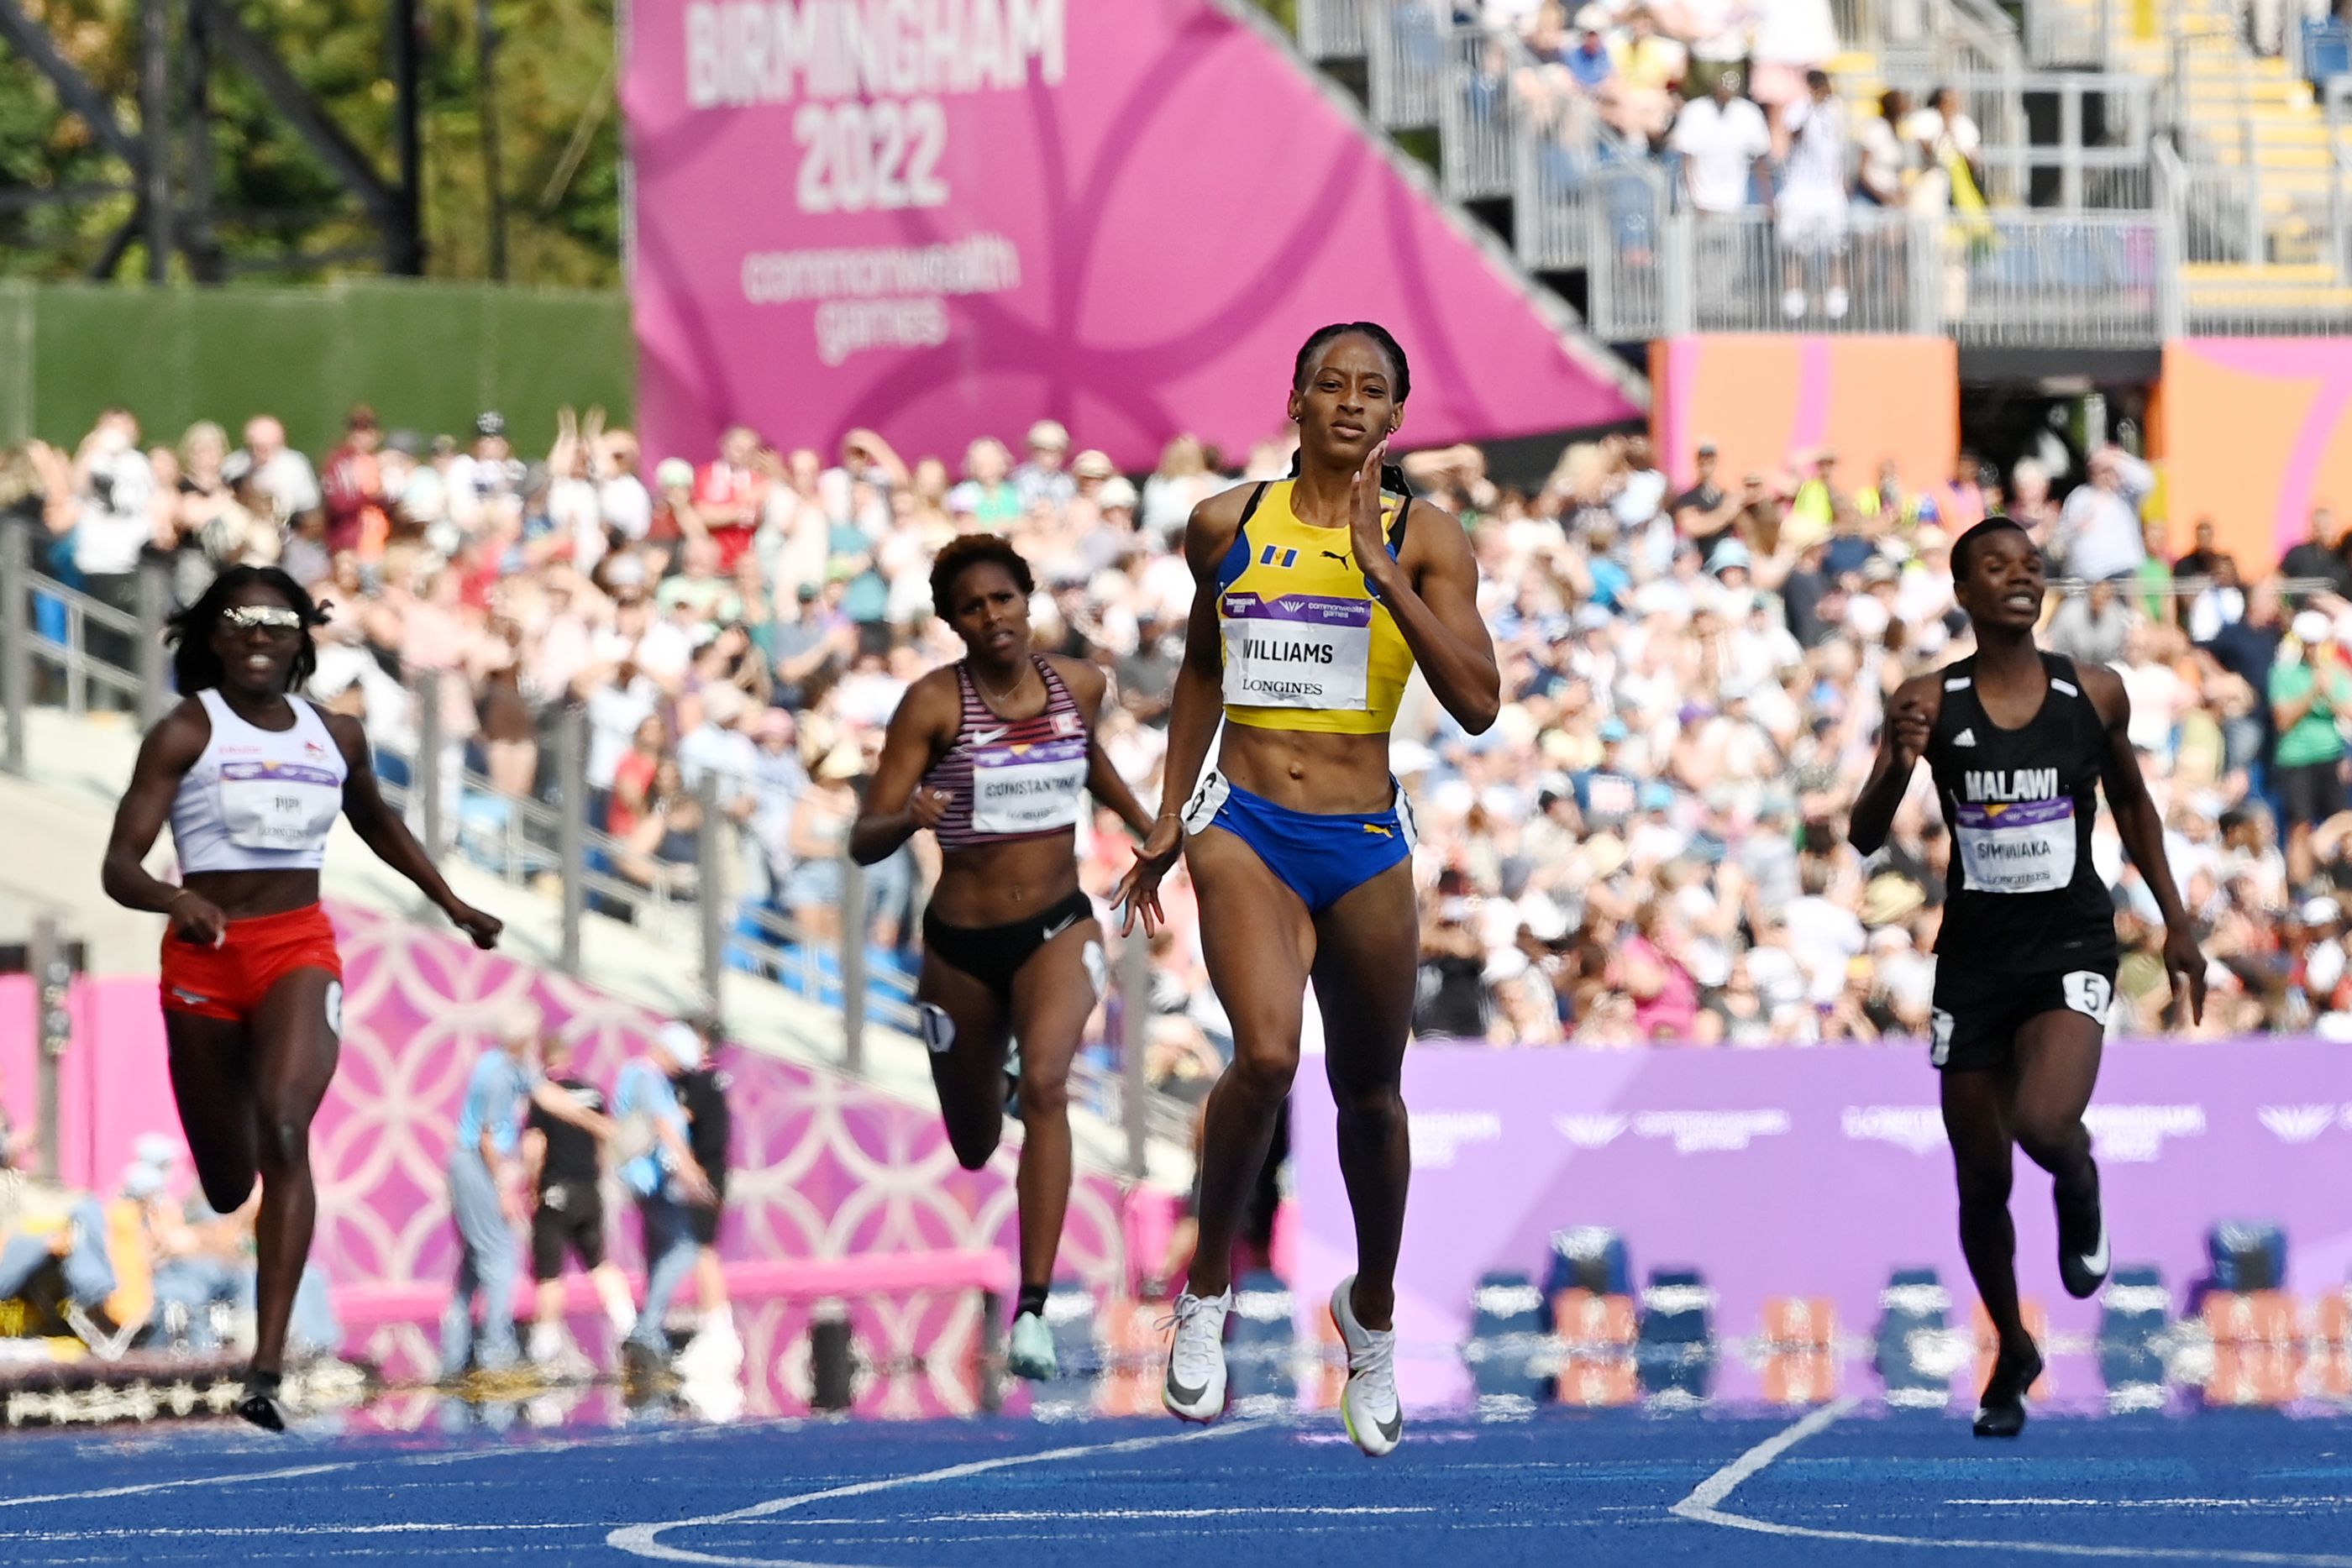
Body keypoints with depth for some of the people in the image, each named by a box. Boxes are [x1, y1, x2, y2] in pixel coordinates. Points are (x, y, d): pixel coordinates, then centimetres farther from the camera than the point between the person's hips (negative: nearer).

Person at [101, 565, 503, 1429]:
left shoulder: (335, 737, 6)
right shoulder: (185, 733, -6)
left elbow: (377, 822, 28)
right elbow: (119, 866, -13)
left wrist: (452, 904, 27)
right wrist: (174, 899, -33)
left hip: (301, 949, 1)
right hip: (207, 952, -1)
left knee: (284, 1131, -24)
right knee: (225, 1185, 11)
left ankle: (268, 1366, -31)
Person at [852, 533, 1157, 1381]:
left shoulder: (1078, 685, -1)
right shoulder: (934, 702, -13)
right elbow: (864, 842, -16)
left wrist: (1145, 824, 16)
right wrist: (907, 818, -37)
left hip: (1058, 929, 1)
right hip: (961, 943, -1)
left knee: (1045, 1086, -27)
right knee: (972, 1144, 15)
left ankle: (1033, 1310, -29)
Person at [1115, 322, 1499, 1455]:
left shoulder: (1425, 541, -1)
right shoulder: (1226, 524, 4)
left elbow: (1477, 704, -13)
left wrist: (1383, 574, -19)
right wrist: (1170, 819, 20)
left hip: (1364, 842, 1)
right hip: (1247, 829, -1)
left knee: (1369, 1094, 13)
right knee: (1266, 1055, -25)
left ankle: (1372, 1310, 38)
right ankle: (1208, 1284, -5)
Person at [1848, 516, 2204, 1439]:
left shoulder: (2095, 696, -1)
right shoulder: (1930, 703, -5)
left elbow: (2133, 804, 16)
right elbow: (1865, 839, -8)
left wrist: (2176, 922, 13)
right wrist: (1899, 765, -27)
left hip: (2070, 950, -1)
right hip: (1974, 956, 1)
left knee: (2043, 1123, -26)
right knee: (1982, 1182, 7)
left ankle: (2080, 1192, 12)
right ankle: (2012, 1357, 30)